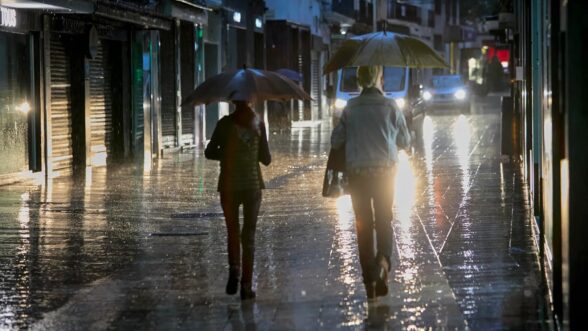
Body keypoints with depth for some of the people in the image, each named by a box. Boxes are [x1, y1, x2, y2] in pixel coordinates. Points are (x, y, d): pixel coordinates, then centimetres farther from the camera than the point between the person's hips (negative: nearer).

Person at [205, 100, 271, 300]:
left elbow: (209, 152, -1)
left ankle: (234, 268, -7)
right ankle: (246, 285, -1)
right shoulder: (258, 123, -3)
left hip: (229, 186, 0)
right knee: (249, 235, 5)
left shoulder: (225, 124, -4)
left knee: (232, 232, 15)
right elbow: (266, 159, 0)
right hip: (252, 185, 0)